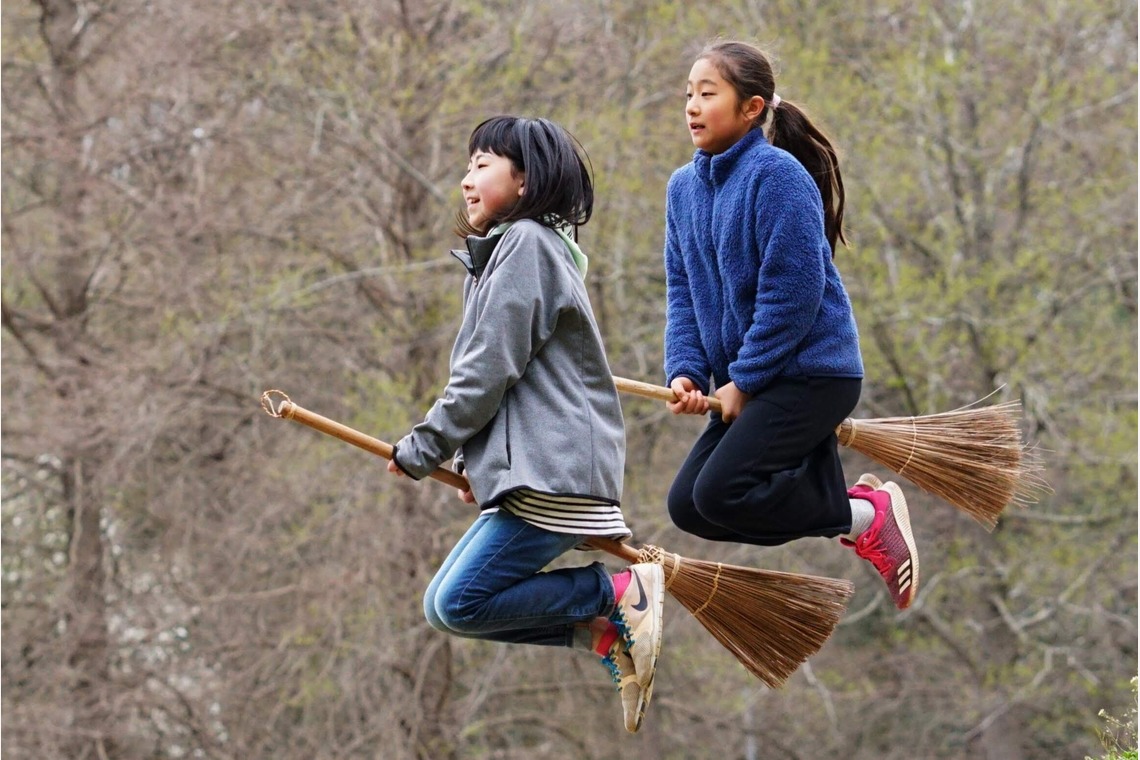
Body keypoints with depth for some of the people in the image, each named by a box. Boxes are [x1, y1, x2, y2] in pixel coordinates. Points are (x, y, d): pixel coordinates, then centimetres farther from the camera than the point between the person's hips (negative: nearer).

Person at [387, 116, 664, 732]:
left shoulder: (526, 243, -8)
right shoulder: (506, 250, 23)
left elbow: (487, 372, -14)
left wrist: (422, 450, -6)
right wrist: (479, 464, 10)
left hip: (552, 472, -10)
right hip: (525, 473, 10)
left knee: (459, 603, -14)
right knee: (442, 606, 4)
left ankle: (620, 593, -7)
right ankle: (605, 633, 2)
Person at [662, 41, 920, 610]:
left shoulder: (779, 175, -15)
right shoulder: (683, 187, 10)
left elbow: (794, 291, -19)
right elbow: (682, 291, 11)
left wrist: (744, 380, -16)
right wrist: (685, 371, -5)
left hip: (812, 373, -9)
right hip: (745, 385, 9)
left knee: (719, 494, -19)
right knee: (687, 506, 2)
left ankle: (866, 515, -1)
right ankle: (834, 492, 12)